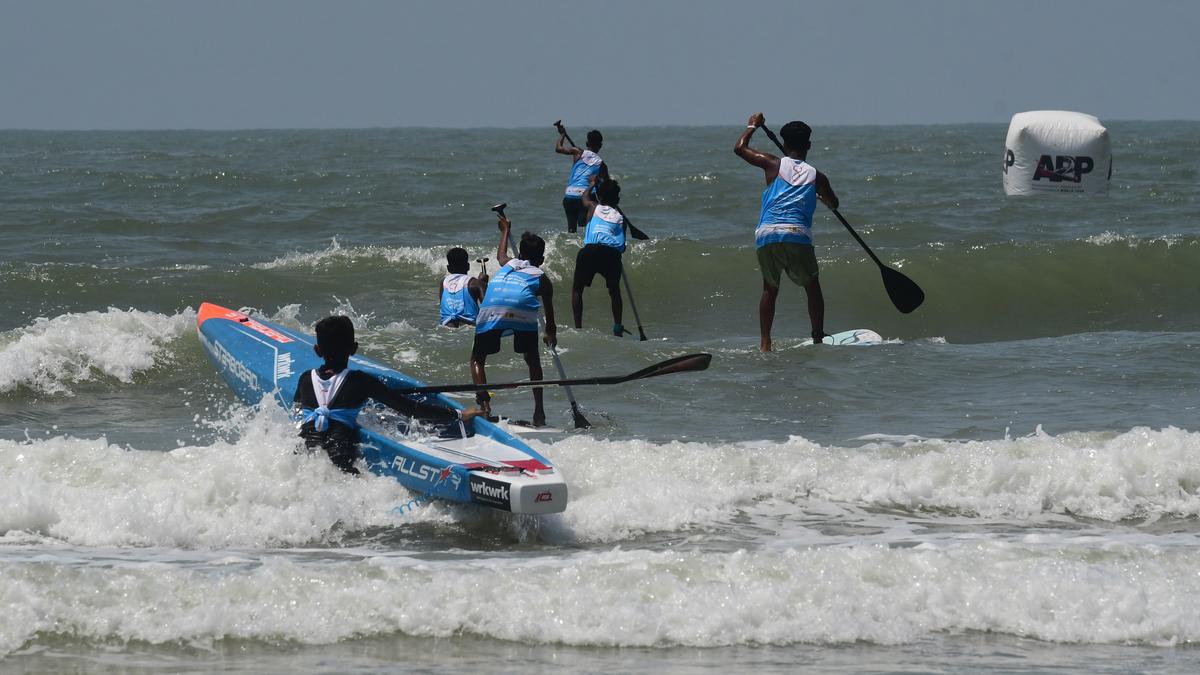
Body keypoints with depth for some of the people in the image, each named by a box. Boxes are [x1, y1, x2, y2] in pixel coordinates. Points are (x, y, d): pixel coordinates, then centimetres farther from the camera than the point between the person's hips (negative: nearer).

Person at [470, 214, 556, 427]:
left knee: (477, 360, 15)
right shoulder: (542, 279, 28)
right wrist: (551, 334, 58)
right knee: (532, 360, 21)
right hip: (523, 313, -1)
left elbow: (500, 254, 60)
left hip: (490, 312, 1)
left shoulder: (508, 264, 34)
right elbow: (549, 313, 38)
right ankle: (539, 411, 15)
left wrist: (506, 230, 78)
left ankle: (483, 401, -8)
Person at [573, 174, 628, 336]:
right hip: (613, 254, 1)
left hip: (590, 250, -1)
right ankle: (617, 327, 20)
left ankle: (578, 327, 3)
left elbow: (585, 198, 45)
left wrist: (591, 184, 63)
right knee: (614, 290, 23)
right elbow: (623, 245, 22)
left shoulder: (594, 208, 20)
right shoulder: (620, 217, 21)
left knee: (577, 288, 13)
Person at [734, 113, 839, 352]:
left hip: (767, 235, 1)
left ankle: (765, 342, 10)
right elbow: (833, 204, 33)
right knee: (812, 287, 17)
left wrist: (753, 126, 41)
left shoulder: (774, 164, 12)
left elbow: (740, 148, 25)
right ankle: (818, 338, 11)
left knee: (770, 289, 18)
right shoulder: (816, 176, 13)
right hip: (797, 236, -1)